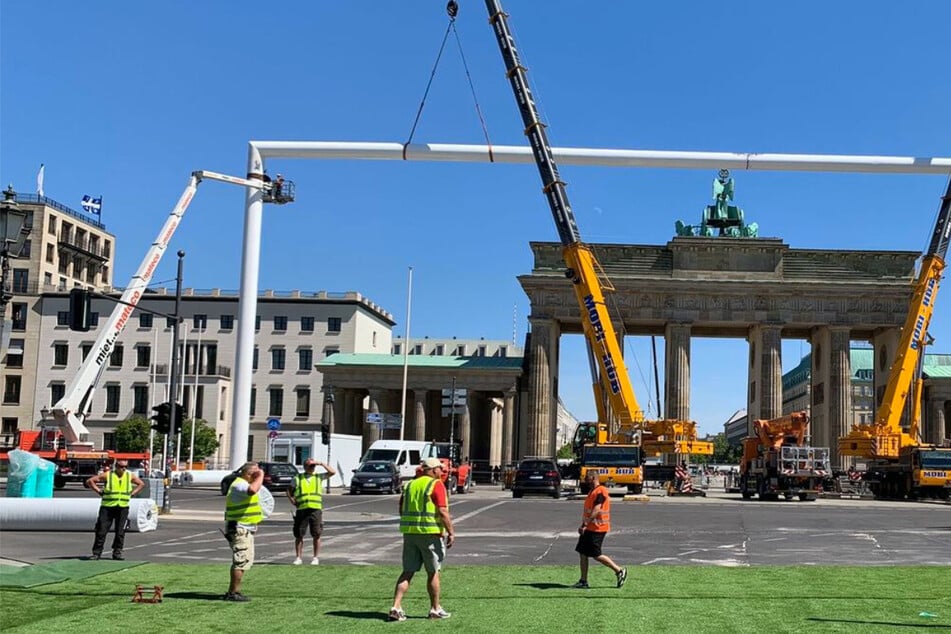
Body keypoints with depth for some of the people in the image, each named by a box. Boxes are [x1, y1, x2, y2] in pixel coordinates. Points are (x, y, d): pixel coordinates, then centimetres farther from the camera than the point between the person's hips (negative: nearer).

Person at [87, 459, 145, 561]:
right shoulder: (107, 475, -5)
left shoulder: (130, 476, 4)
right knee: (102, 531, -3)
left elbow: (141, 484, 20)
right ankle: (97, 552, 6)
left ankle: (117, 552, 10)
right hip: (107, 507, -2)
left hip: (123, 508, 2)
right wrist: (99, 491, -4)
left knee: (120, 532, 1)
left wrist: (132, 493, 8)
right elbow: (90, 481, 0)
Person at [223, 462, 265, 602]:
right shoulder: (239, 484, -17)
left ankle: (233, 591, 23)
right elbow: (252, 489, -39)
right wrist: (260, 476, -27)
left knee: (244, 560, 17)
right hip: (240, 528, -11)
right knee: (241, 560, -10)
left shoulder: (242, 484, 18)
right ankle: (233, 593, -7)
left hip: (245, 529, 11)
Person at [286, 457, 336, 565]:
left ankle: (315, 558, 11)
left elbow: (333, 472, 7)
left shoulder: (318, 477, 14)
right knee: (298, 535, 2)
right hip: (301, 509, 0)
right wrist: (293, 501, 2)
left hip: (316, 509, 0)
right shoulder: (298, 478, 12)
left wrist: (321, 463, 3)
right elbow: (289, 490, 16)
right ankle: (298, 558, 12)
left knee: (316, 535, 1)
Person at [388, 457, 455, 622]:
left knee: (407, 572, 7)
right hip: (430, 533, -5)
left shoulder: (410, 485, 13)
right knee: (433, 572, 8)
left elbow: (401, 509, 14)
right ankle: (435, 609, 18)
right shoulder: (436, 485, -8)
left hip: (409, 533, 6)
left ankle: (396, 607, -3)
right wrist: (451, 532, -11)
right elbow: (442, 512, -15)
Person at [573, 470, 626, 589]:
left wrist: (584, 525, -28)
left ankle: (620, 571, 6)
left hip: (597, 529, -10)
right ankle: (583, 581, 9)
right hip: (589, 528, 10)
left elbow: (596, 511, -25)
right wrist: (584, 525, 19)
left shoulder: (600, 491, -17)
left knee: (596, 555, -6)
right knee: (583, 553, 7)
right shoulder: (593, 491, 15)